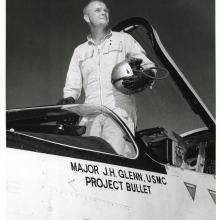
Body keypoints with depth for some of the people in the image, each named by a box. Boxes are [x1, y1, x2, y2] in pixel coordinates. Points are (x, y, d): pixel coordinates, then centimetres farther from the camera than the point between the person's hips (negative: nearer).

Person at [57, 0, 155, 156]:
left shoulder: (123, 39, 19)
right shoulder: (80, 51, 26)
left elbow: (148, 66, 13)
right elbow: (72, 86, 21)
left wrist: (142, 79, -12)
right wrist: (69, 98, -3)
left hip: (119, 110, -2)